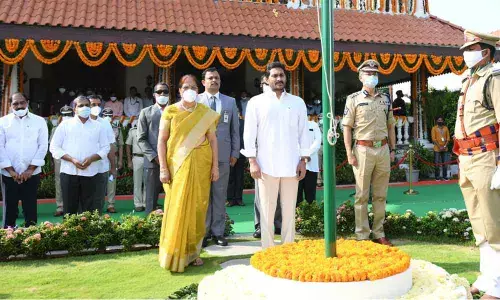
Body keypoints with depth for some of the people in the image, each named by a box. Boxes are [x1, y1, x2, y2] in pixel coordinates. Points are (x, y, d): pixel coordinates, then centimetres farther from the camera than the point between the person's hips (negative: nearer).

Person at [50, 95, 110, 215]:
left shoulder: (98, 126, 10)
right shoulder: (65, 125, 6)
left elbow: (105, 147, 9)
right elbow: (54, 147, 2)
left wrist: (91, 159, -10)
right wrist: (72, 160, -12)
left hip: (91, 173, 1)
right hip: (69, 173, -1)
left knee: (89, 209, 3)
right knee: (69, 209, 3)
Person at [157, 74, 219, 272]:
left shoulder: (206, 113, 7)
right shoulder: (170, 111, 2)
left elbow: (213, 140, 6)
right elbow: (162, 140, 0)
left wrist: (215, 166, -1)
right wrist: (163, 168, -8)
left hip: (201, 165, 2)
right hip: (177, 165, -1)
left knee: (198, 208, 5)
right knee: (177, 209, -1)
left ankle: (193, 251, 18)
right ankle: (174, 253, 12)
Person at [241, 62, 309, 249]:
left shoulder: (298, 102, 11)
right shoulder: (256, 102, 4)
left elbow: (303, 133, 10)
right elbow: (249, 133, 1)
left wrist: (303, 160, 3)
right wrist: (252, 161, -6)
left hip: (291, 165, 2)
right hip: (266, 165, -2)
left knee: (289, 210, 6)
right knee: (267, 210, 2)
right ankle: (268, 251, 11)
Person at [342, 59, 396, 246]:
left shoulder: (385, 99, 13)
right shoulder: (353, 99, 0)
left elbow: (391, 126, 17)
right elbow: (347, 128, -3)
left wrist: (392, 150, 11)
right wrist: (349, 153, -10)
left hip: (383, 149, 4)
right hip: (363, 150, -4)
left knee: (380, 195, 9)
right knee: (362, 196, 1)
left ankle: (379, 233, 18)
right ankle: (362, 235, 8)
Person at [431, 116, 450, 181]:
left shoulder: (445, 128, 10)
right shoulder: (434, 128, -1)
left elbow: (448, 138, 7)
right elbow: (433, 139, -7)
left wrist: (445, 146, -7)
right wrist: (439, 147, -13)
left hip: (445, 148, 3)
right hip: (437, 149, -3)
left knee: (445, 163, 6)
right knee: (437, 163, -3)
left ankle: (445, 176, 13)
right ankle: (437, 177, 3)